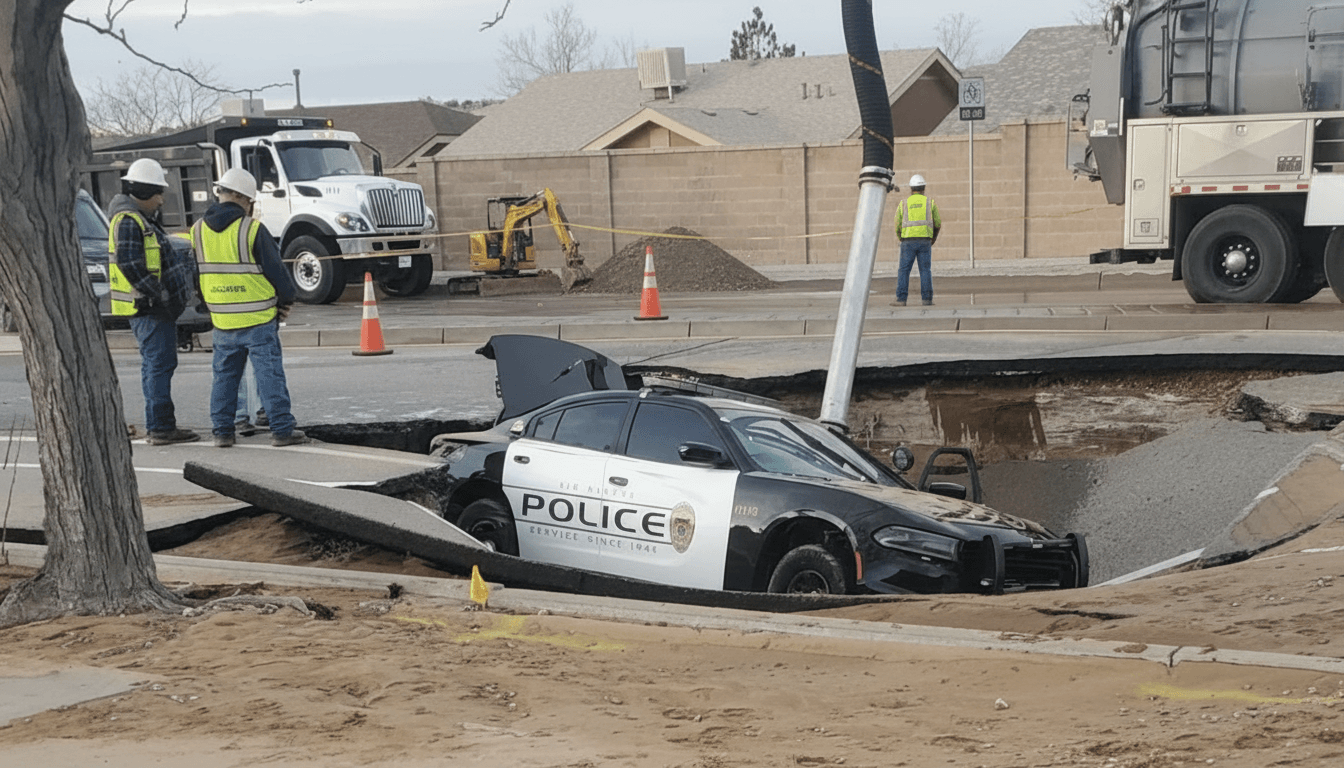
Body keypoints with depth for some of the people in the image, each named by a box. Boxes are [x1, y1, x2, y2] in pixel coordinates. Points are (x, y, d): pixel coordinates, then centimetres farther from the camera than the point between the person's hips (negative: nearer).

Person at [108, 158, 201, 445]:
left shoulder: (142, 219, 18)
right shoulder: (128, 221, -16)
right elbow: (130, 265, -23)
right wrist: (161, 295, -23)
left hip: (152, 306, 11)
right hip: (147, 307, -11)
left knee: (155, 364, 15)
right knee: (159, 363, -9)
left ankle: (159, 425, 22)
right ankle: (160, 427, -8)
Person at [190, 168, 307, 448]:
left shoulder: (199, 230, 4)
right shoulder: (252, 229, -13)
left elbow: (199, 273, 13)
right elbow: (275, 268, -7)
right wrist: (287, 299, 9)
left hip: (222, 320, 5)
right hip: (258, 319, -5)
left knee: (225, 375, 13)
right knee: (270, 374, 0)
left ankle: (222, 431, 15)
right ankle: (282, 429, 1)